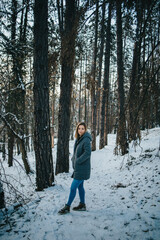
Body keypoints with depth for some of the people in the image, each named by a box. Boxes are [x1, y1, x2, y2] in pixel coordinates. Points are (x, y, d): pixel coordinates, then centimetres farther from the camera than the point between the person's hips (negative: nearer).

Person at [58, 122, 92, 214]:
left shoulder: (86, 140, -17)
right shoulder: (78, 139, 10)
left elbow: (87, 153, -26)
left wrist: (77, 161, -20)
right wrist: (73, 159, 5)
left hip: (82, 169, -9)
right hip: (78, 168, 9)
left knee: (73, 187, -3)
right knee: (80, 186, 17)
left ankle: (67, 207, 8)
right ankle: (82, 205, 30)